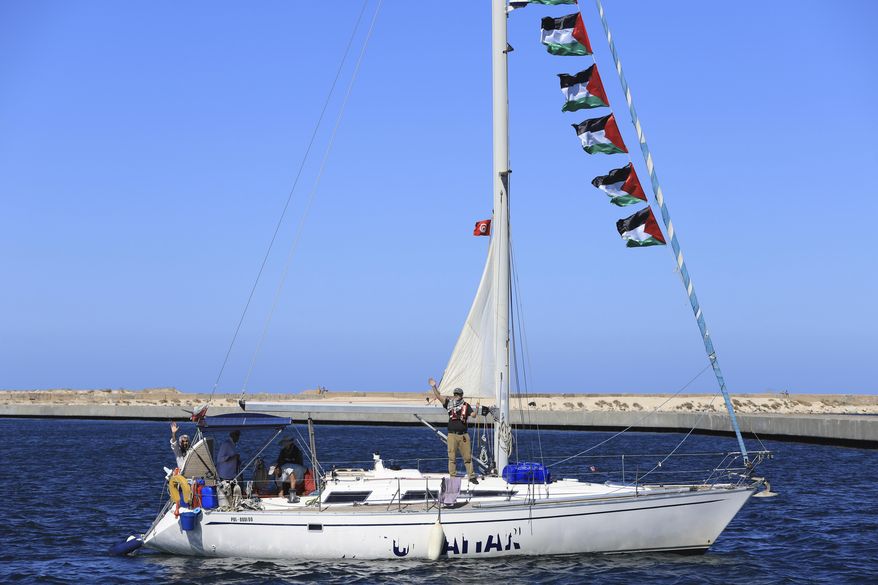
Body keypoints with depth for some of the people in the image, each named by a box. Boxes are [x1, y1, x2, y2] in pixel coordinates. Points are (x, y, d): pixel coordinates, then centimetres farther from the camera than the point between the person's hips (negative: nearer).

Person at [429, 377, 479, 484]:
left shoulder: (466, 405, 5)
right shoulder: (450, 403, 5)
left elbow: (473, 414, -6)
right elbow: (439, 397, -1)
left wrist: (477, 409, -25)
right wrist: (434, 387, -11)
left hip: (464, 435, 0)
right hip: (452, 435, 0)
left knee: (468, 457, 5)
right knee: (452, 457, 2)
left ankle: (472, 476, 12)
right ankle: (452, 477, 8)